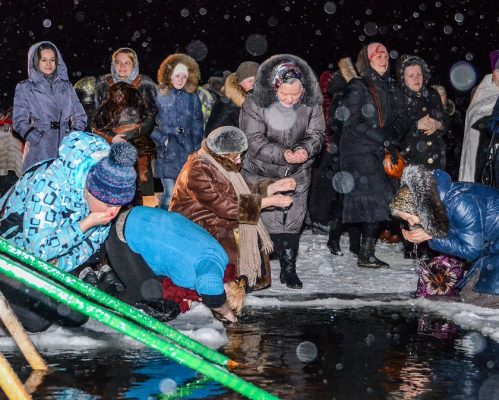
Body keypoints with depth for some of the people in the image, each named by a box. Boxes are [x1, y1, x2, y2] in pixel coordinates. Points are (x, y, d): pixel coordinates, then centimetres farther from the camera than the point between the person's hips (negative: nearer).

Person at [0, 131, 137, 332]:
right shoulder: (50, 186, -38)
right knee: (37, 321, -17)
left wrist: (61, 263, -20)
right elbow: (38, 249, -38)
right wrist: (86, 224, -39)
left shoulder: (108, 191, -16)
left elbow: (93, 239, -5)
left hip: (60, 257, 6)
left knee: (77, 316, 0)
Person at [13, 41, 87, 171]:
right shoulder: (24, 88, 8)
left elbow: (80, 117, 13)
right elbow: (20, 121, 0)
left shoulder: (66, 86, 17)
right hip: (39, 152, -2)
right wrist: (40, 140, -13)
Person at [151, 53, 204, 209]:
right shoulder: (159, 96, 0)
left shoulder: (192, 98, 9)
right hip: (167, 154, -2)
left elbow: (197, 126, 13)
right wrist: (163, 140, -8)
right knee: (170, 196, -6)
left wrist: (195, 147, 4)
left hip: (188, 154, 2)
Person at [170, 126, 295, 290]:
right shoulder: (197, 172, -27)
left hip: (215, 216, 9)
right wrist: (270, 201, -26)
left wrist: (274, 187, -2)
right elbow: (226, 207, -29)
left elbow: (242, 196, 8)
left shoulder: (219, 163, 2)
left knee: (254, 235, -6)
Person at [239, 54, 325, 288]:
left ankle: (288, 269, 18)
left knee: (292, 222, 6)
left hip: (297, 174, 2)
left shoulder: (312, 104, -10)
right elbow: (253, 140, -19)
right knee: (267, 221, -4)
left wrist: (306, 149, -27)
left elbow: (316, 134, -4)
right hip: (261, 173, -2)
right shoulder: (255, 103, -19)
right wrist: (282, 154, -32)